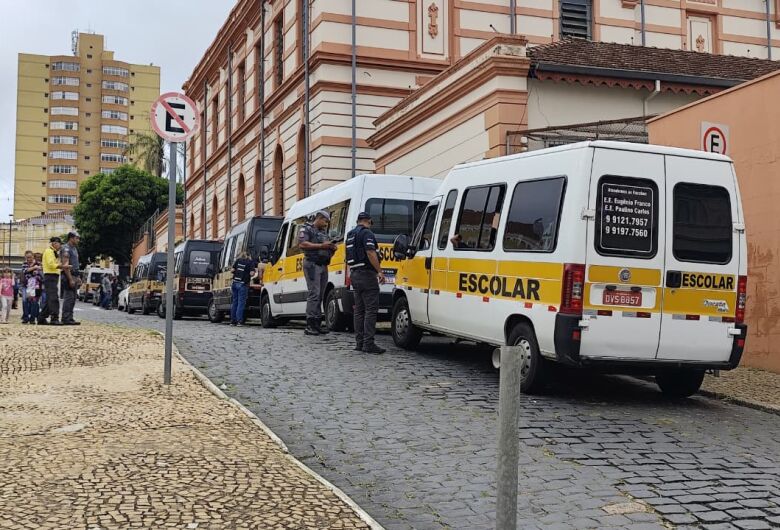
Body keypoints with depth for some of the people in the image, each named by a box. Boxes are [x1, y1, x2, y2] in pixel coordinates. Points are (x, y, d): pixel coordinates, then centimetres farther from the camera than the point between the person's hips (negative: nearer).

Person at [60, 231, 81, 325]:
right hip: (68, 276, -10)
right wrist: (71, 279, -22)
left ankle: (70, 318, 13)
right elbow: (65, 266, -19)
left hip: (74, 276, 10)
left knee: (73, 298, 9)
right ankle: (66, 319, -8)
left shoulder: (74, 249, 19)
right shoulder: (66, 249, -12)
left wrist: (77, 277, 20)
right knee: (68, 298, -9)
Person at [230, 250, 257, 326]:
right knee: (241, 303, -2)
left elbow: (232, 270, 9)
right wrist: (255, 271, 6)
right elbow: (251, 273, -14)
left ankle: (233, 321, 13)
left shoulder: (238, 260, 9)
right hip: (243, 284, -4)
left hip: (235, 283, 5)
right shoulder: (251, 262, -5)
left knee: (234, 302, 11)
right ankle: (239, 321, -7)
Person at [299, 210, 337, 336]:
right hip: (312, 264, -8)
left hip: (323, 265, 8)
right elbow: (302, 244, -15)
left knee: (320, 295, 5)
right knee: (314, 294, -14)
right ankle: (309, 325, -15)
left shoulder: (324, 233, 24)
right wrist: (321, 246, -18)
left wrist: (332, 249, 7)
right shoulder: (306, 229, 1)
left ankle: (317, 324, 8)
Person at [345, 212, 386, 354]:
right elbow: (370, 253, -22)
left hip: (355, 274, 9)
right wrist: (380, 271, -23)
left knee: (359, 309, 11)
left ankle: (359, 342, 12)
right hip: (366, 273, -9)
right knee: (371, 309, -10)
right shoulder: (366, 233, -10)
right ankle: (368, 343, -15)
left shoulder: (350, 235, 18)